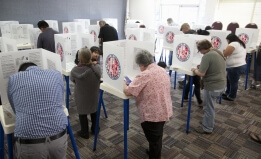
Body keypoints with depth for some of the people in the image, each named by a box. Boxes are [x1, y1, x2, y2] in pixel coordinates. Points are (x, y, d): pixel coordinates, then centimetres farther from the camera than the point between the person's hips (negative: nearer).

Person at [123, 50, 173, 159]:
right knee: (156, 137, 29)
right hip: (164, 111, 9)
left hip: (153, 114, -9)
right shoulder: (163, 71, 4)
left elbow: (127, 92, -22)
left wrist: (124, 84, -1)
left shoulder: (144, 75, -24)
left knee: (154, 139, 11)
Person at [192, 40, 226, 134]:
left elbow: (201, 73, -24)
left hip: (212, 87, -9)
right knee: (210, 106, 25)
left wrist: (194, 70, -5)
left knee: (209, 108, 7)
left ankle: (207, 128, 22)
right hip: (221, 85, 9)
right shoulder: (218, 53, 8)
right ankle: (210, 122, 41)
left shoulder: (207, 56, -21)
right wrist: (201, 66, 11)